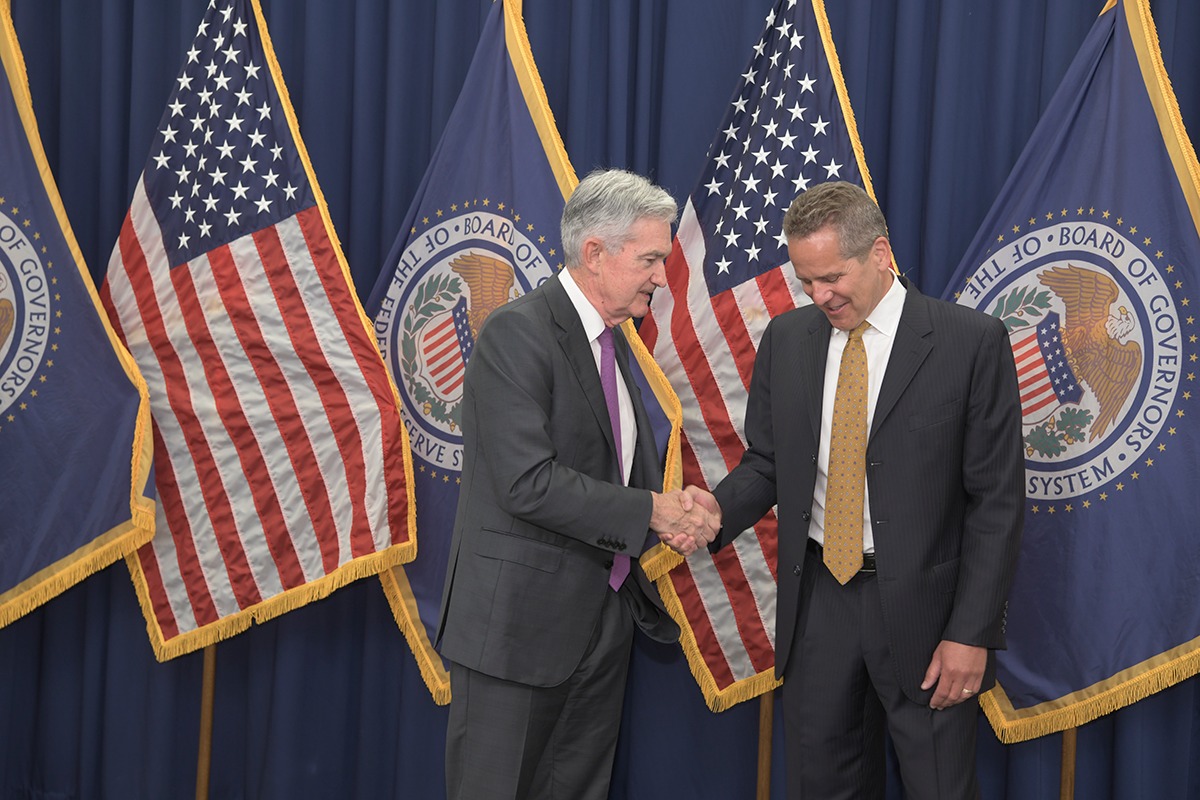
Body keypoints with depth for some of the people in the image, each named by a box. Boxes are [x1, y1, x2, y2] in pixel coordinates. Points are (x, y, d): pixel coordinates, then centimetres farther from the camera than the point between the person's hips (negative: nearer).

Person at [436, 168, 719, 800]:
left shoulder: (611, 339, 12)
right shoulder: (516, 333, -17)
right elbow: (528, 483, -24)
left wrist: (677, 512, -5)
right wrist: (651, 511, -18)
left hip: (603, 620, 9)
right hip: (520, 619, -8)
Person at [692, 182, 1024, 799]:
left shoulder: (971, 342, -8)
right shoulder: (786, 339, 5)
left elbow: (996, 499, -8)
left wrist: (972, 632, -12)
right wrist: (721, 508, -12)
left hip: (924, 608, -4)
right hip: (817, 604, 4)